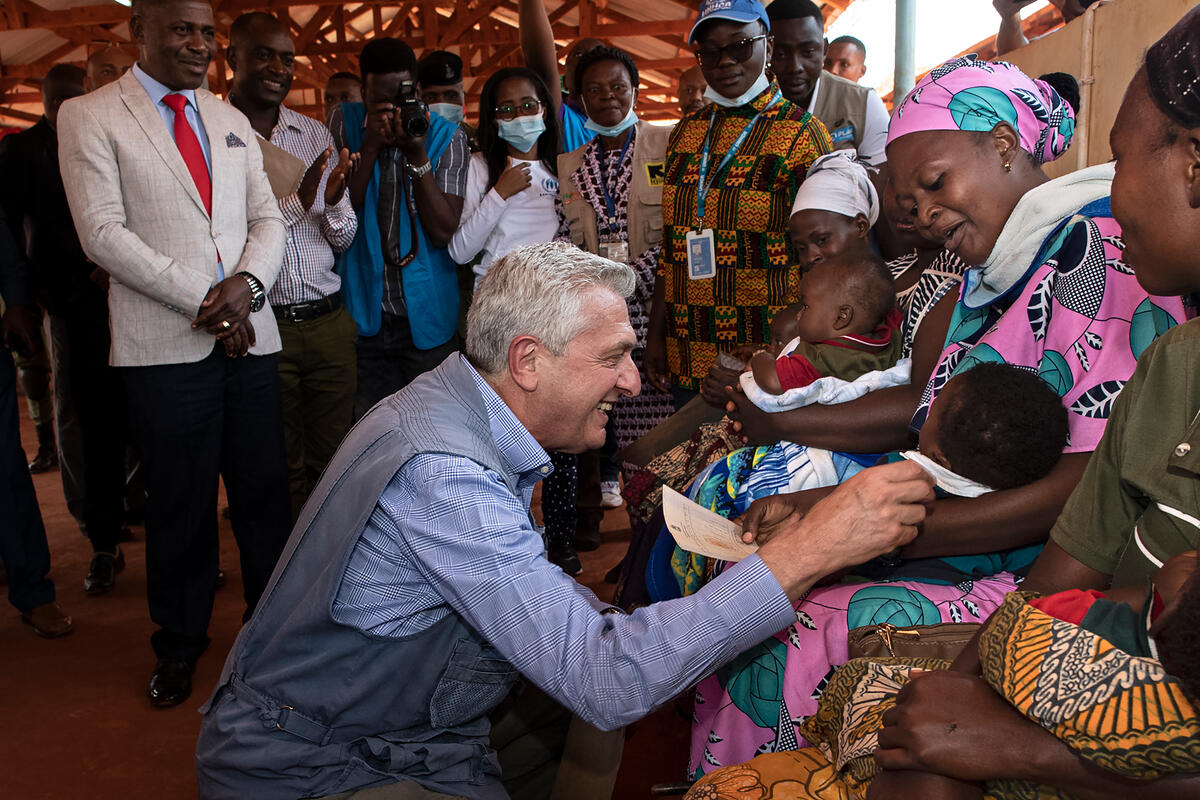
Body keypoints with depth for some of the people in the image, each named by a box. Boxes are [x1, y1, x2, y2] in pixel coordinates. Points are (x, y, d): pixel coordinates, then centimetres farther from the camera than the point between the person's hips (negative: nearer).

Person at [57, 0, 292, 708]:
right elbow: (103, 233, -7)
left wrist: (246, 284, -8)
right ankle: (180, 643, 24)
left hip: (251, 334, 4)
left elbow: (268, 221, 12)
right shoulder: (88, 116, 2)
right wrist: (203, 301, -13)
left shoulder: (232, 121, 17)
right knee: (181, 502, 5)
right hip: (165, 344, -4)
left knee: (267, 490, 6)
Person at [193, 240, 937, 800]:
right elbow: (605, 681, -35)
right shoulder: (444, 472, -32)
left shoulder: (461, 414, -1)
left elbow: (536, 593, 7)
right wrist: (804, 551, -36)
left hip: (392, 729, 9)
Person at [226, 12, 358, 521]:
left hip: (329, 322, 4)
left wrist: (334, 200, -10)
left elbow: (344, 241, 12)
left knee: (334, 459, 10)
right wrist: (298, 201, -20)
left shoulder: (316, 135, 11)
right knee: (280, 467, 8)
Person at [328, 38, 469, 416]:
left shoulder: (446, 136, -1)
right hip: (364, 316, 1)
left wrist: (417, 154, -18)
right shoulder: (344, 122, 3)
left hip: (427, 316, -1)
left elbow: (444, 232, -10)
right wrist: (371, 144, -15)